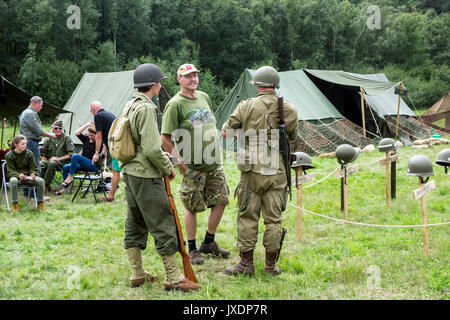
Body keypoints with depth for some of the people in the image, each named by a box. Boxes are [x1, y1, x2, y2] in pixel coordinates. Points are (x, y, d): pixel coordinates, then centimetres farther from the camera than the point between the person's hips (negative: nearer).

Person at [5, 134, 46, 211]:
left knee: (41, 181, -26)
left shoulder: (29, 153, 3)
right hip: (15, 176, -2)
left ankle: (40, 203, -10)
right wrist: (18, 175, -28)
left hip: (28, 176, 2)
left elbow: (33, 168, 8)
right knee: (13, 181, -40)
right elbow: (10, 171, -6)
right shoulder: (9, 155, -3)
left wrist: (33, 174, -17)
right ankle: (15, 204, -26)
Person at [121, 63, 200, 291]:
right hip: (146, 175, -10)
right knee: (163, 224, -5)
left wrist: (163, 157, 18)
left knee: (135, 223, 14)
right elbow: (152, 149, -23)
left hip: (129, 172, 10)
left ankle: (137, 273, 20)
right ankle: (173, 277, -2)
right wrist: (168, 168, -7)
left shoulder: (130, 106, 12)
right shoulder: (146, 109, -18)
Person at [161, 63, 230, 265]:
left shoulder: (204, 97, 10)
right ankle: (192, 249, 14)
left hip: (214, 163, 7)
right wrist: (179, 161, -14)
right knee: (192, 208, 1)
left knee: (220, 202, 9)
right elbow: (165, 137, -13)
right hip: (192, 166, -7)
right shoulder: (175, 104, -11)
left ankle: (209, 243, 24)